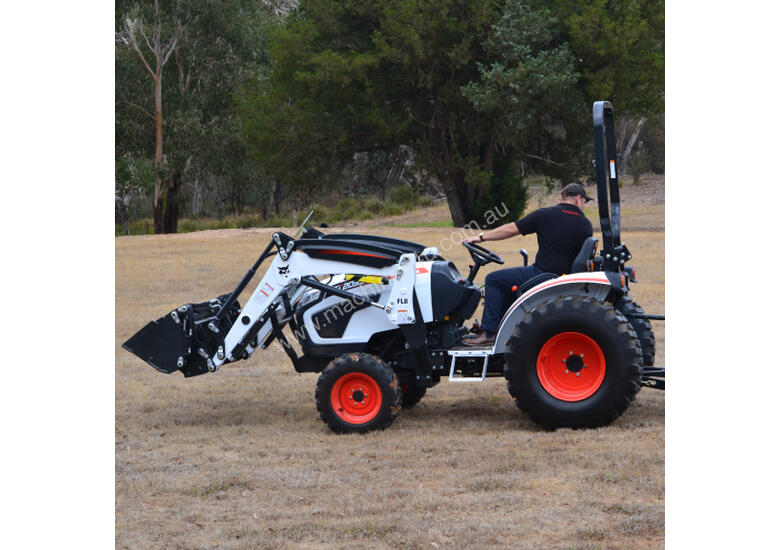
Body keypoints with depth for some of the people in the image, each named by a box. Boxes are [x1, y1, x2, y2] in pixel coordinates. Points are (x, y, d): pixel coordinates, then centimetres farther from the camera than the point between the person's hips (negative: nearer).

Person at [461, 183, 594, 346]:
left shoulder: (545, 215, -6)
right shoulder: (586, 225, 4)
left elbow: (511, 229, -2)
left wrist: (481, 237, 6)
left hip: (542, 274, -6)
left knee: (493, 280, 7)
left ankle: (489, 332, -2)